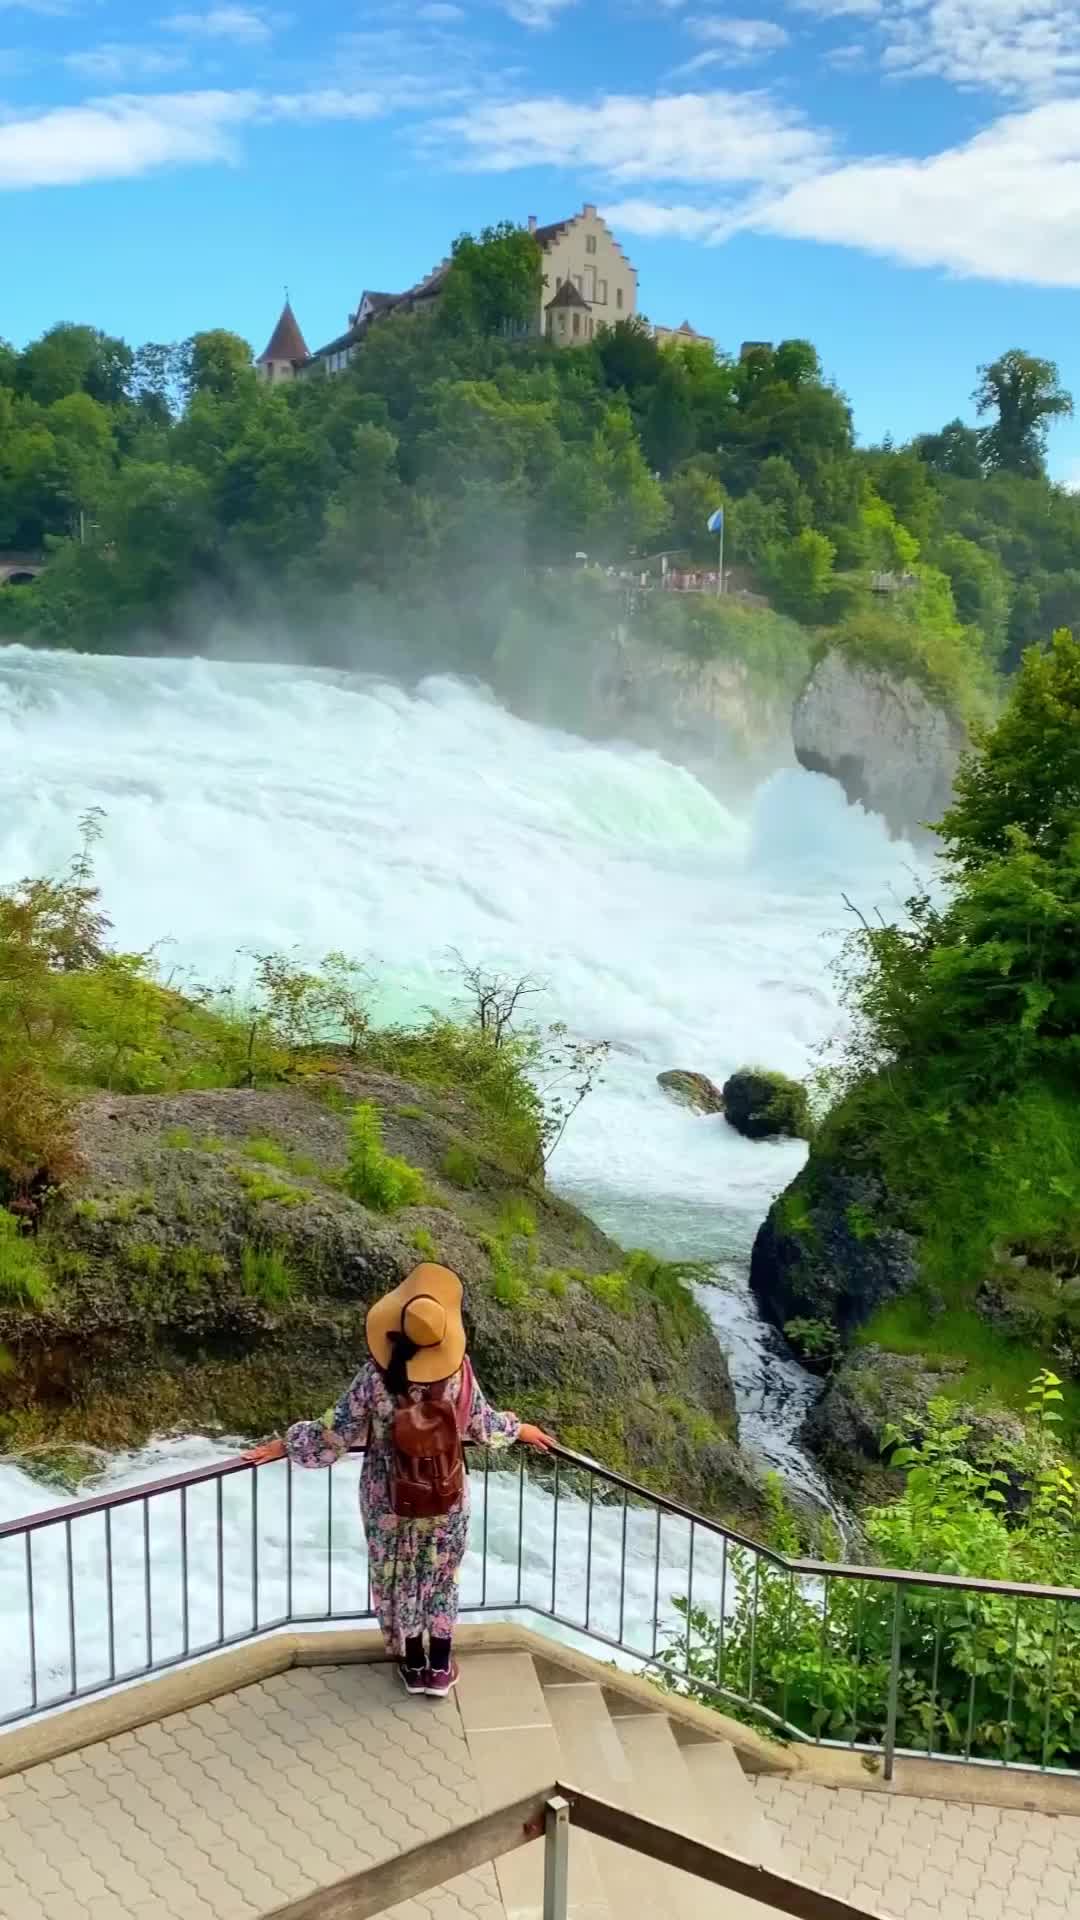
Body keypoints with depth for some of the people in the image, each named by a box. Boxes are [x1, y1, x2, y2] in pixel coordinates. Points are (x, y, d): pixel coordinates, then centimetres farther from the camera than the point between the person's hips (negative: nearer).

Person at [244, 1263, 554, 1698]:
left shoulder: (376, 1377, -25)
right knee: (441, 1577, 22)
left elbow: (335, 1434, -15)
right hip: (446, 1499, 1)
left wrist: (283, 1446, 0)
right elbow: (482, 1425, -2)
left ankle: (414, 1666, 36)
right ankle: (440, 1667, 32)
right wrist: (521, 1430, 18)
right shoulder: (459, 1372, -20)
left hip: (390, 1502, -1)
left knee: (399, 1578, 21)